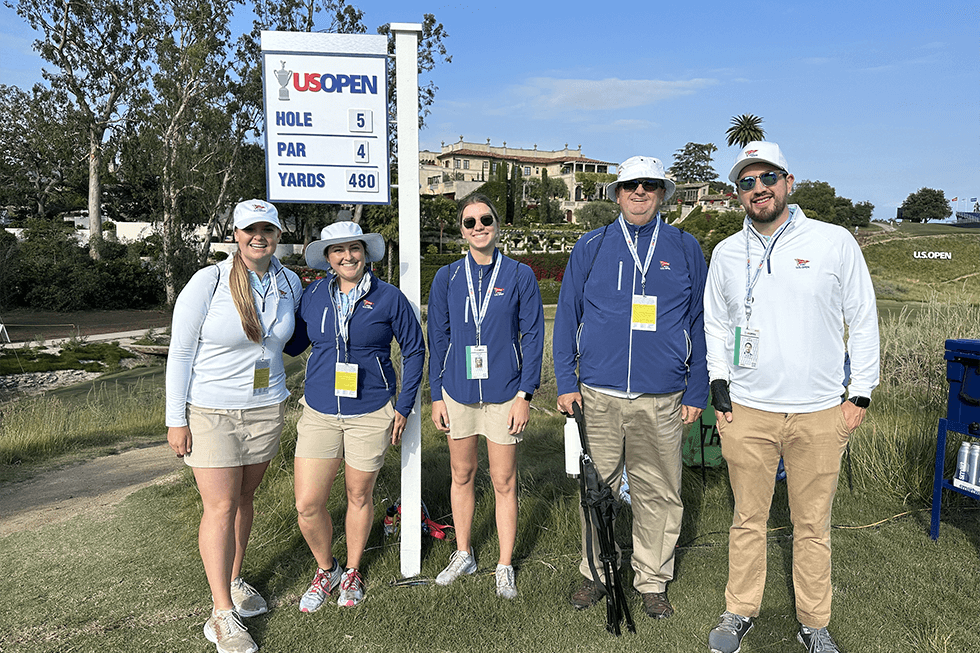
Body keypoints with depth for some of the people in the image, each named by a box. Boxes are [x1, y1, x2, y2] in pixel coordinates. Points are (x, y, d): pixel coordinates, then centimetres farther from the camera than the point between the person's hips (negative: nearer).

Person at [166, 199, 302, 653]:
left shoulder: (290, 283, 0)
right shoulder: (207, 283, -13)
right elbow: (180, 353, -10)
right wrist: (175, 420, -10)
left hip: (266, 409, 4)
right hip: (210, 412, -4)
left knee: (243, 498, 16)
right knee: (220, 507, -1)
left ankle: (234, 580, 36)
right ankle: (222, 615, 9)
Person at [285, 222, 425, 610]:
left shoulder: (388, 297, -5)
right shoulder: (313, 295, 3)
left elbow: (414, 351, 1)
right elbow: (292, 345, 12)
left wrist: (404, 406, -2)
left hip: (371, 414, -2)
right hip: (320, 413, 2)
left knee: (359, 497, 13)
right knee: (307, 505, 0)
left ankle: (352, 572, 38)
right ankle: (325, 570, 29)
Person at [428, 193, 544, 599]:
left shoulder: (519, 276, -2)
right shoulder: (447, 278, 3)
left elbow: (533, 335, -1)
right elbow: (437, 338, 7)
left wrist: (525, 394, -7)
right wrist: (437, 395, 4)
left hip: (504, 393, -2)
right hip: (458, 390, 2)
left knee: (503, 482, 5)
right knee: (462, 475, 15)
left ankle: (504, 567, 22)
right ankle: (463, 555, 33)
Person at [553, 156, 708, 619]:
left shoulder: (685, 249, 7)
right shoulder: (590, 248, 6)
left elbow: (700, 323, 8)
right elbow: (567, 316, 8)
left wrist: (697, 392, 4)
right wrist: (565, 381, 1)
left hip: (661, 399, 0)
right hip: (598, 394, 0)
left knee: (658, 493, 8)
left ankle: (652, 582, 25)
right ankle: (595, 573, 28)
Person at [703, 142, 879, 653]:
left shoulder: (835, 242, -1)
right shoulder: (727, 253, 6)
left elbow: (863, 320, 3)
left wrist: (860, 396, 0)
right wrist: (719, 384, 6)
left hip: (818, 414, -1)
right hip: (746, 412, 2)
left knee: (813, 525, 10)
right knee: (748, 519, 12)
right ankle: (740, 611, 28)